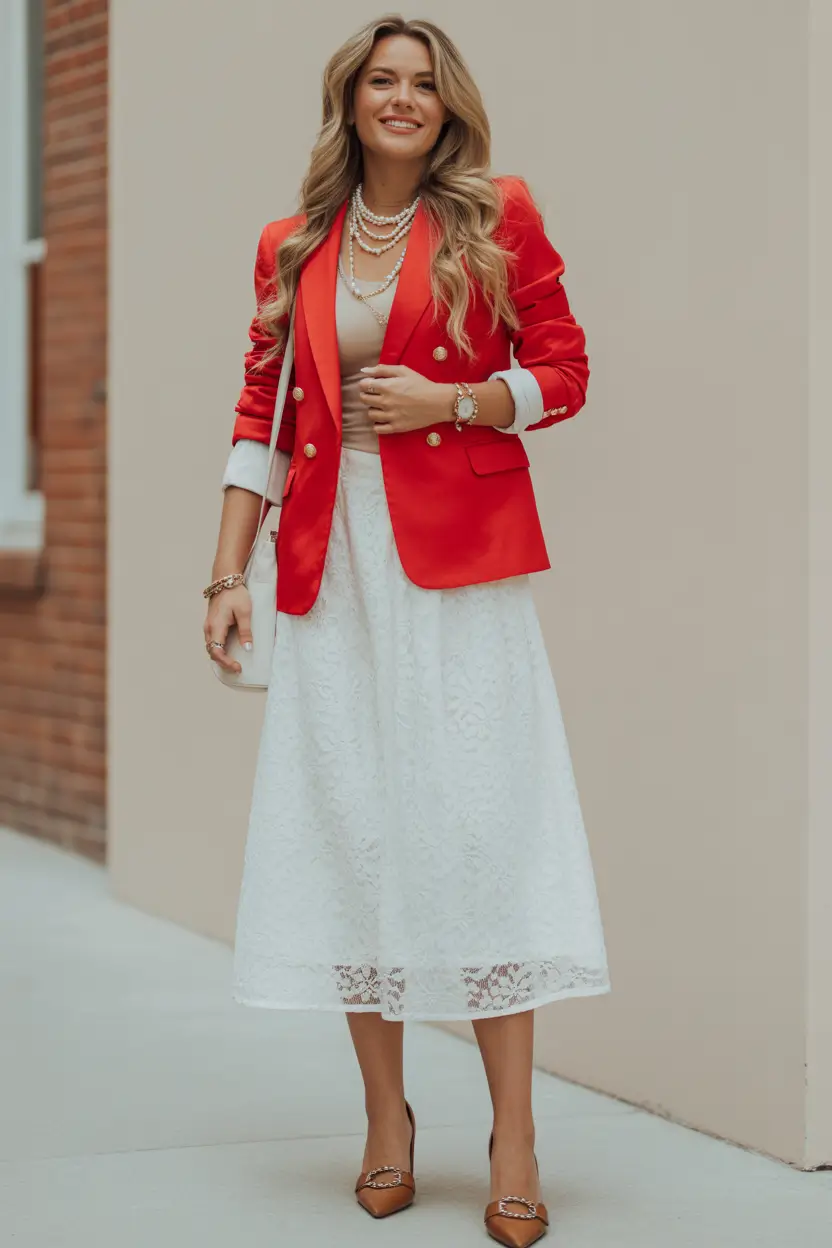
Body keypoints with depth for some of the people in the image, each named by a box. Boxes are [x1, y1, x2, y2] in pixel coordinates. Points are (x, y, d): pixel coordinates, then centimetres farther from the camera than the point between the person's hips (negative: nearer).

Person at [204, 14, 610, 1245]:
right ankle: (386, 1119, 12)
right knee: (353, 825, 2)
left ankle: (514, 1138, -3)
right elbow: (262, 415, 12)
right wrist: (227, 575, 5)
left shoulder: (497, 218, 4)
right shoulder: (292, 248, 12)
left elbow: (562, 373, 5)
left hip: (458, 557, -3)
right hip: (333, 562, 3)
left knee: (481, 820, -7)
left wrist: (449, 399, -11)